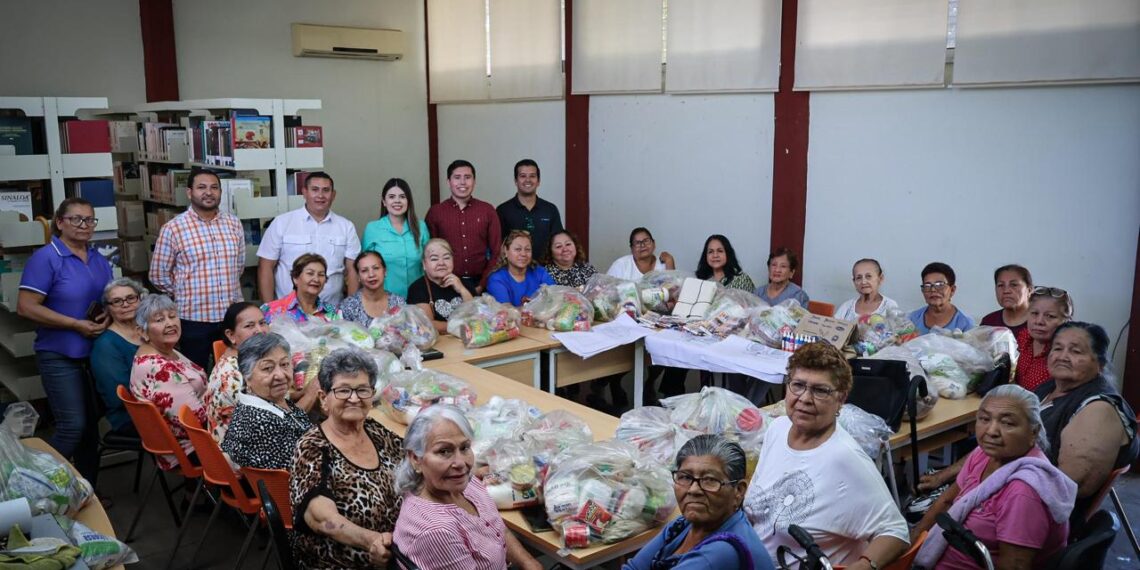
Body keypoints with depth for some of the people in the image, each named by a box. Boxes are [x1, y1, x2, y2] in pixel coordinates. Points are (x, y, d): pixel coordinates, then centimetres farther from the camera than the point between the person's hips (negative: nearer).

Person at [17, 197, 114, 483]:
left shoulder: (99, 259, 9)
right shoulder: (45, 258, -10)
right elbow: (26, 307, -16)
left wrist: (107, 318, -4)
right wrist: (77, 325, -19)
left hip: (97, 352, 6)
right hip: (60, 356, -6)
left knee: (92, 424, 11)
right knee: (73, 426, -10)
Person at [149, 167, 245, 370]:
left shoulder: (234, 224, 5)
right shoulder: (173, 228, -7)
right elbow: (158, 275, -1)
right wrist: (185, 294, 6)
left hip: (232, 315, 3)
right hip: (194, 317, -3)